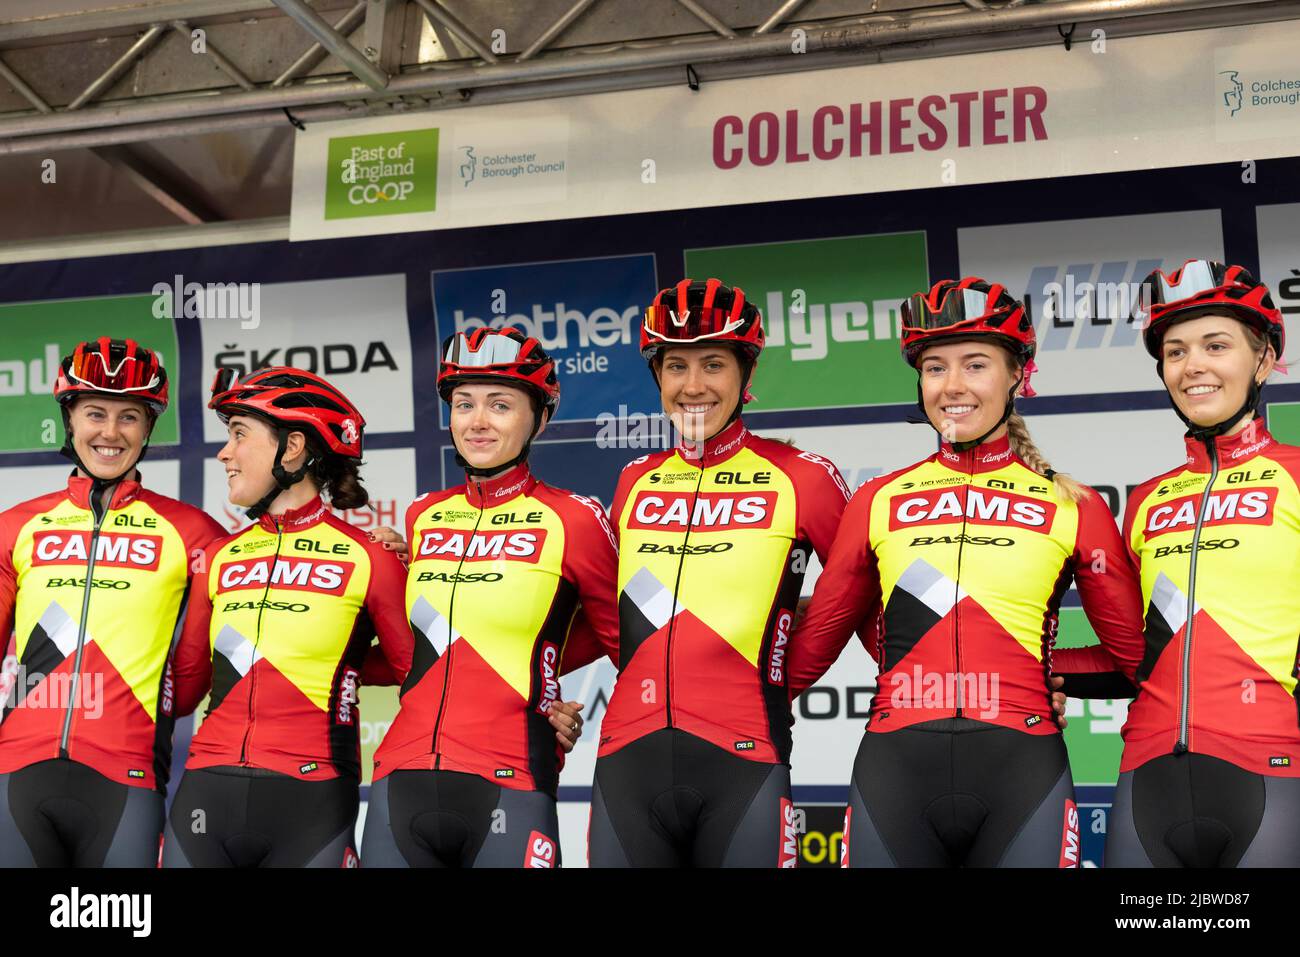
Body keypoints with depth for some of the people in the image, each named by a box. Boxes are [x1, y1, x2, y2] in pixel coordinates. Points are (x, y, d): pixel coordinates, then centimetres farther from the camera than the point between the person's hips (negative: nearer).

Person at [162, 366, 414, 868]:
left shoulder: (367, 558, -2)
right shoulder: (220, 558, 12)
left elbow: (410, 666, 6)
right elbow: (183, 687, 16)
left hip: (310, 805, -4)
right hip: (206, 796, 4)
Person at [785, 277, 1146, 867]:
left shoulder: (1074, 506, 8)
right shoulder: (877, 502, 11)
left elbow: (1133, 653, 15)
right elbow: (816, 639, 16)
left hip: (1021, 773, -1)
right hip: (896, 770, 1)